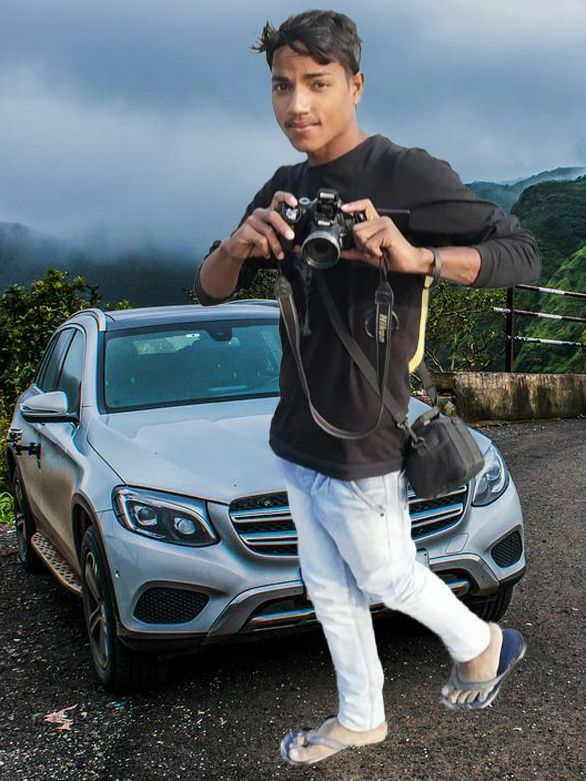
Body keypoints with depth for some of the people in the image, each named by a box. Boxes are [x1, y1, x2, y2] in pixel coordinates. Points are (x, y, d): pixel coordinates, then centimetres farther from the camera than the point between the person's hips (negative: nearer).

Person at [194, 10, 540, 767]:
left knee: (386, 578, 12)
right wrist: (238, 245, -20)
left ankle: (482, 644, 40)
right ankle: (360, 718, 38)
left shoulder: (406, 174, -17)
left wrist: (414, 256, -37)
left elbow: (521, 253, -19)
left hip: (361, 445, -7)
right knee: (332, 592, 19)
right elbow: (210, 290, 4)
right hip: (295, 438, 7)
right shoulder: (285, 188, 5)